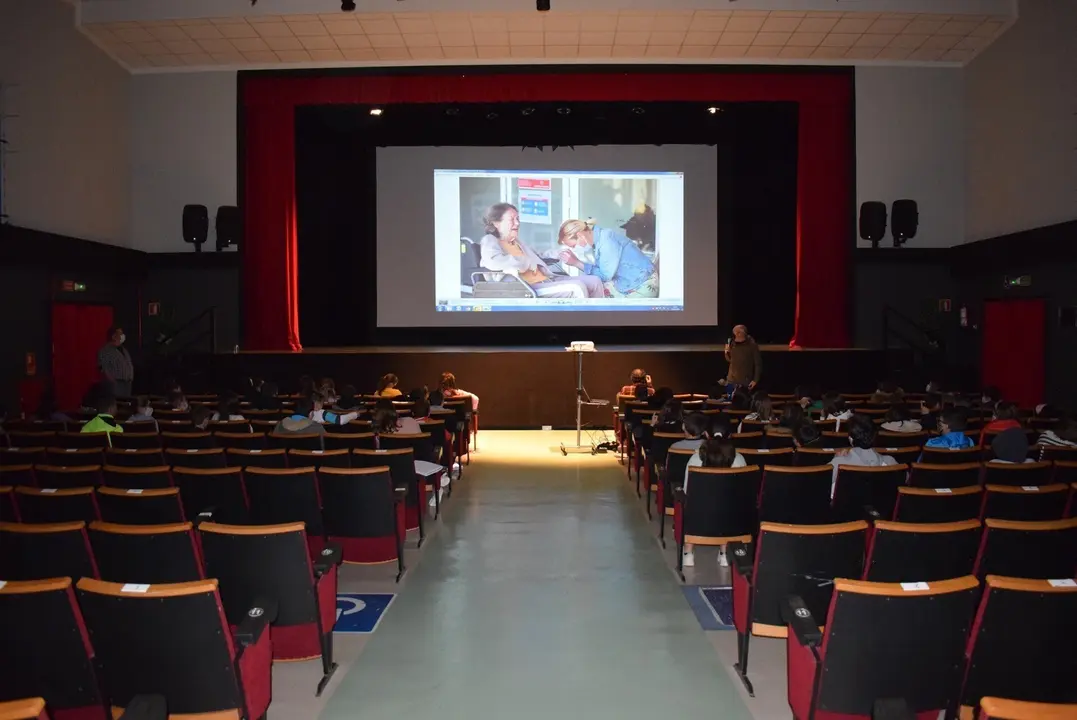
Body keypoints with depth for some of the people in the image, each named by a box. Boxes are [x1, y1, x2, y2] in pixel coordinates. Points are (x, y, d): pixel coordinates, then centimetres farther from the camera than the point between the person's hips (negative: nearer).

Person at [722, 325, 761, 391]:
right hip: (732, 379, 4)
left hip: (746, 381, -4)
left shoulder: (752, 345, -11)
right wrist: (727, 352, -5)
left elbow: (758, 364, -8)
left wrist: (755, 380, -12)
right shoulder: (733, 344, 3)